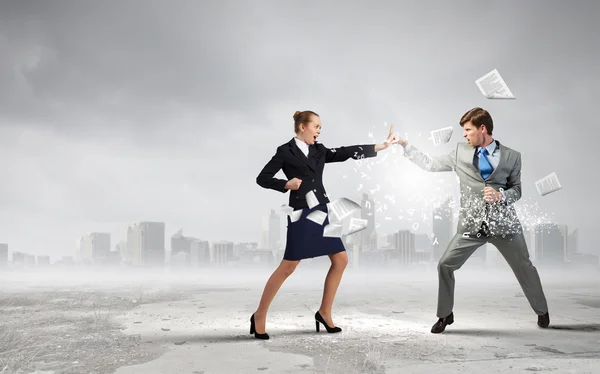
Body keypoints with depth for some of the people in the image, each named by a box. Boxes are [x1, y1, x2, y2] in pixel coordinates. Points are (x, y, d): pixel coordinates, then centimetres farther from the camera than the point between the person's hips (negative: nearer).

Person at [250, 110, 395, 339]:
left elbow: (346, 153, 9)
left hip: (322, 211, 7)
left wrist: (382, 145, 6)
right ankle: (260, 315, 5)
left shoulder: (319, 151, 13)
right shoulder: (285, 151, -3)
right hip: (301, 214, -7)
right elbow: (262, 178, -2)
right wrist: (287, 184, -17)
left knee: (341, 260, 5)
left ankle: (324, 312, 16)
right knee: (287, 267, -7)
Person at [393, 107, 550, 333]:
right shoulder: (461, 152, 6)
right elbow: (430, 165, 10)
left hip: (503, 222, -1)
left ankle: (542, 312, 33)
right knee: (445, 265, -5)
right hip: (471, 224, 1)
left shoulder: (511, 156, 2)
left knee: (524, 267, 10)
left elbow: (517, 190, 5)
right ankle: (445, 315, 13)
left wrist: (500, 195, -16)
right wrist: (405, 145, 6)